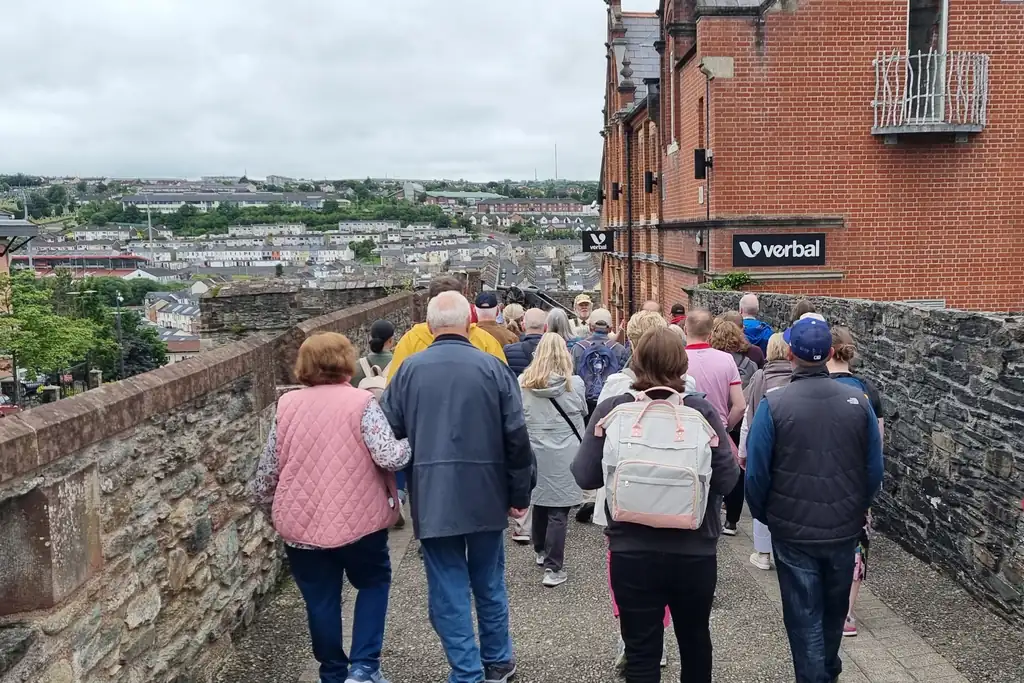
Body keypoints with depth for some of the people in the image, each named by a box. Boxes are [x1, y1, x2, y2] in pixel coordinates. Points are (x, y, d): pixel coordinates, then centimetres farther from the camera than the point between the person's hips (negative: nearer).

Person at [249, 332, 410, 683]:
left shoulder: (288, 405, 3)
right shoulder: (361, 402, -9)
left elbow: (268, 470, 7)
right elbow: (389, 456, -19)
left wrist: (268, 504, 24)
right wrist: (412, 443, 1)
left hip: (301, 522, 3)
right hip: (356, 519, -3)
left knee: (321, 603, 16)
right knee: (374, 582, 20)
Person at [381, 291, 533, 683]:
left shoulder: (409, 369, -3)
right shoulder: (493, 367, -6)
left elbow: (390, 432, 0)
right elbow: (517, 437, -7)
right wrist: (520, 493, 3)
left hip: (432, 496, -1)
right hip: (486, 494, 1)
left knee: (448, 586, 8)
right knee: (488, 581, 18)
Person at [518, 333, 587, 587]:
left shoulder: (523, 383, -4)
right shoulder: (575, 384, -9)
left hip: (535, 453, 3)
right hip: (564, 456, -3)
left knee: (539, 502, 20)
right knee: (558, 512, 0)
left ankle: (541, 552, 38)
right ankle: (553, 568, 1)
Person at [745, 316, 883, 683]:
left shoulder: (773, 404, -17)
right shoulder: (858, 401, -9)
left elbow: (756, 473, -14)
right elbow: (874, 470, -2)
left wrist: (763, 515, 5)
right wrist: (856, 508, 15)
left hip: (793, 530, -4)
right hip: (845, 529, 4)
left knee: (804, 615, 12)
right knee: (835, 609, 26)